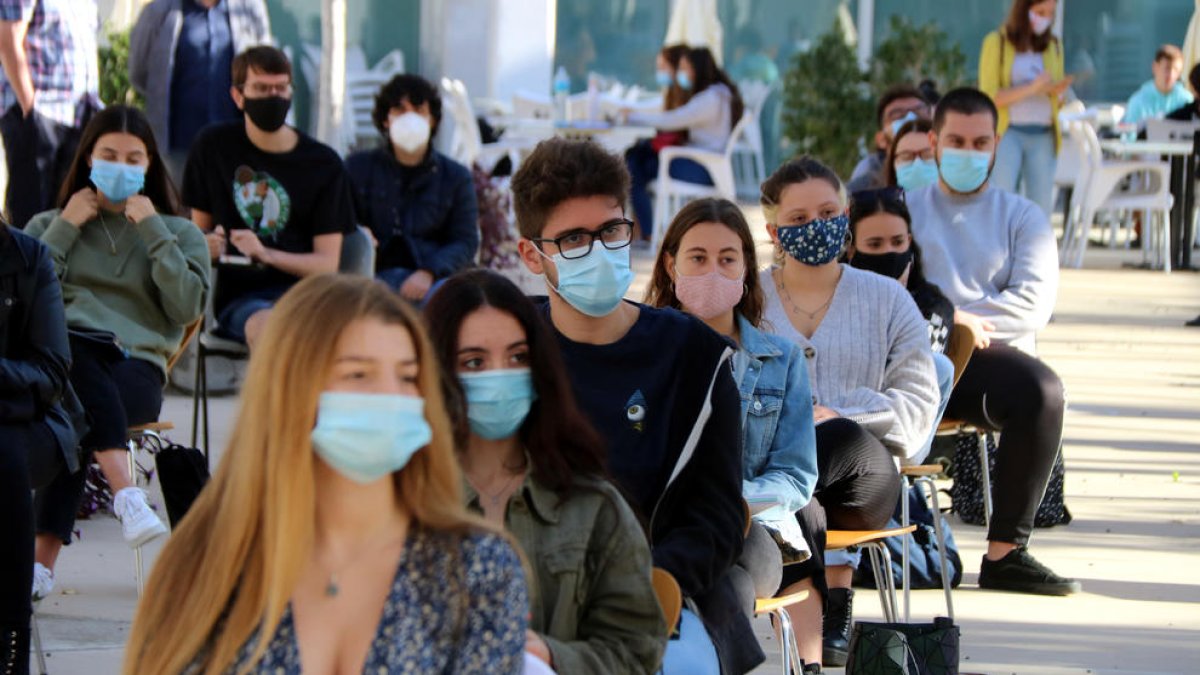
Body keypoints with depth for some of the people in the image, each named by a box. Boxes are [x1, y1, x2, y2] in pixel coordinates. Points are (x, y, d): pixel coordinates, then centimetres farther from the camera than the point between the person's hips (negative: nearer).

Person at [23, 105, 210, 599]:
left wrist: (153, 231, 3)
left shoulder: (179, 234, 24)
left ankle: (44, 559, -45)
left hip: (136, 368, 0)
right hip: (57, 363, 0)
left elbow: (187, 307, 3)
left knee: (75, 414, -36)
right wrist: (65, 228, 7)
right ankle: (127, 495, -53)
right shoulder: (47, 225, 26)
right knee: (74, 357, -40)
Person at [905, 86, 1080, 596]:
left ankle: (1005, 552, -30)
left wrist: (956, 319, -9)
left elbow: (1034, 304, 3)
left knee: (1040, 388, -35)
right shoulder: (903, 210, 23)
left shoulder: (1022, 217, 22)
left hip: (988, 360, 0)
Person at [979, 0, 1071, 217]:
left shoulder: (1053, 46, 13)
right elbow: (988, 97, -6)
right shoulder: (997, 42, 0)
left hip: (1043, 136, 4)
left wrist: (1058, 91, -5)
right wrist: (1031, 88, -18)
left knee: (1041, 210, -3)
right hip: (1009, 132, -4)